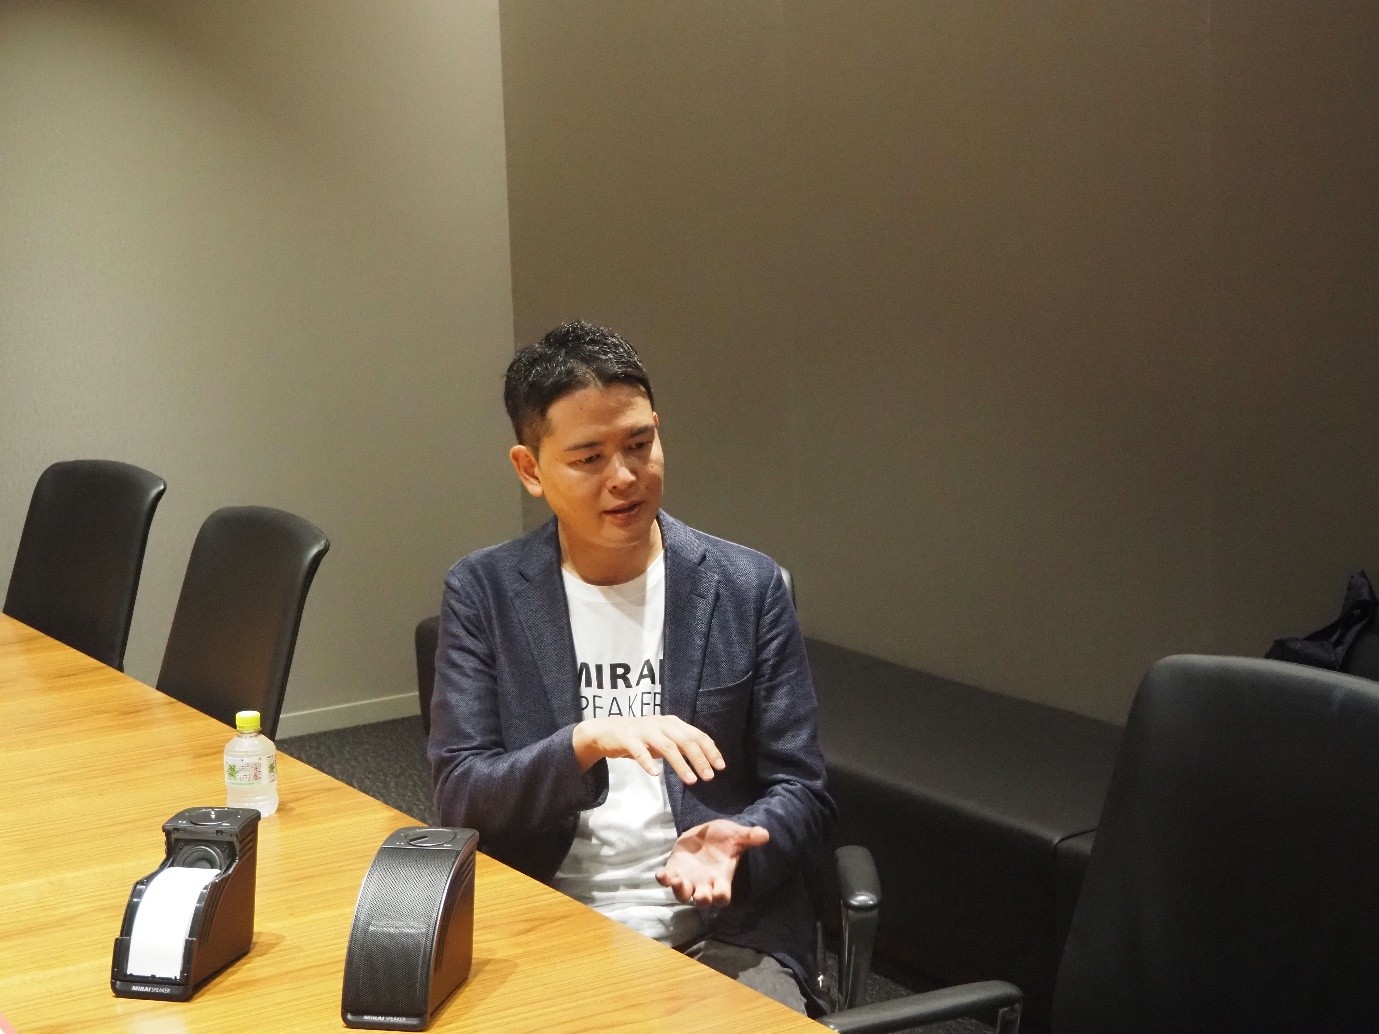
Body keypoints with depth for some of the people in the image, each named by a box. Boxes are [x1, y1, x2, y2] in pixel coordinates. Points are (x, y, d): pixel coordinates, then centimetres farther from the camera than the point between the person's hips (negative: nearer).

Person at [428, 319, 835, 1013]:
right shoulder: (482, 593, 3)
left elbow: (801, 795, 4)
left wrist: (734, 844, -17)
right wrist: (586, 743, -21)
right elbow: (460, 799, -4)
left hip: (724, 934, 0)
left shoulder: (748, 587, 3)